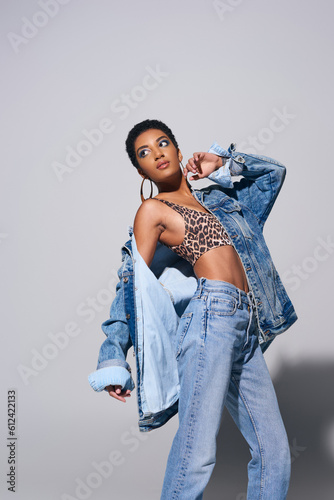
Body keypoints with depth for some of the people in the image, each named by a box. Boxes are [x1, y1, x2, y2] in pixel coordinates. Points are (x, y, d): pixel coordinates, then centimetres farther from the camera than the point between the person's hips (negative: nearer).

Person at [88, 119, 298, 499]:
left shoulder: (217, 198, 23)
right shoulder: (153, 209, 6)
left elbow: (273, 172, 34)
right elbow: (133, 284, 1)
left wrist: (222, 164, 21)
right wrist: (114, 358, -5)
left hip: (248, 333, 7)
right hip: (213, 316, -6)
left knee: (274, 452, 5)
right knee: (197, 452, -15)